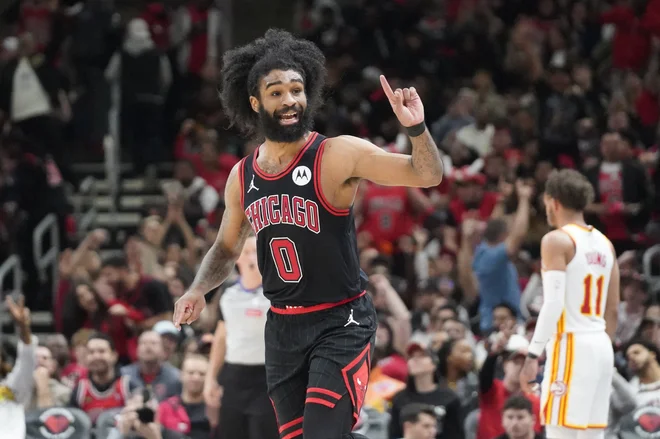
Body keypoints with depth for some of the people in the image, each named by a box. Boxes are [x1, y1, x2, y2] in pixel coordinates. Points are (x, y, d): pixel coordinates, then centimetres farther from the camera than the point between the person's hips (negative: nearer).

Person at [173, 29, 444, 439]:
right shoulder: (242, 176, 4)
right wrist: (198, 290, 2)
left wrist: (416, 128, -34)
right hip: (283, 325, 6)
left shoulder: (339, 155, -13)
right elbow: (227, 248, 19)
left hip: (341, 323, -6)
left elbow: (428, 175, -16)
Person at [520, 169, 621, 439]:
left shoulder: (557, 240, -9)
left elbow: (553, 305, -17)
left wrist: (533, 356, -17)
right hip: (601, 346, 8)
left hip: (571, 346, -8)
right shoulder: (604, 243, 15)